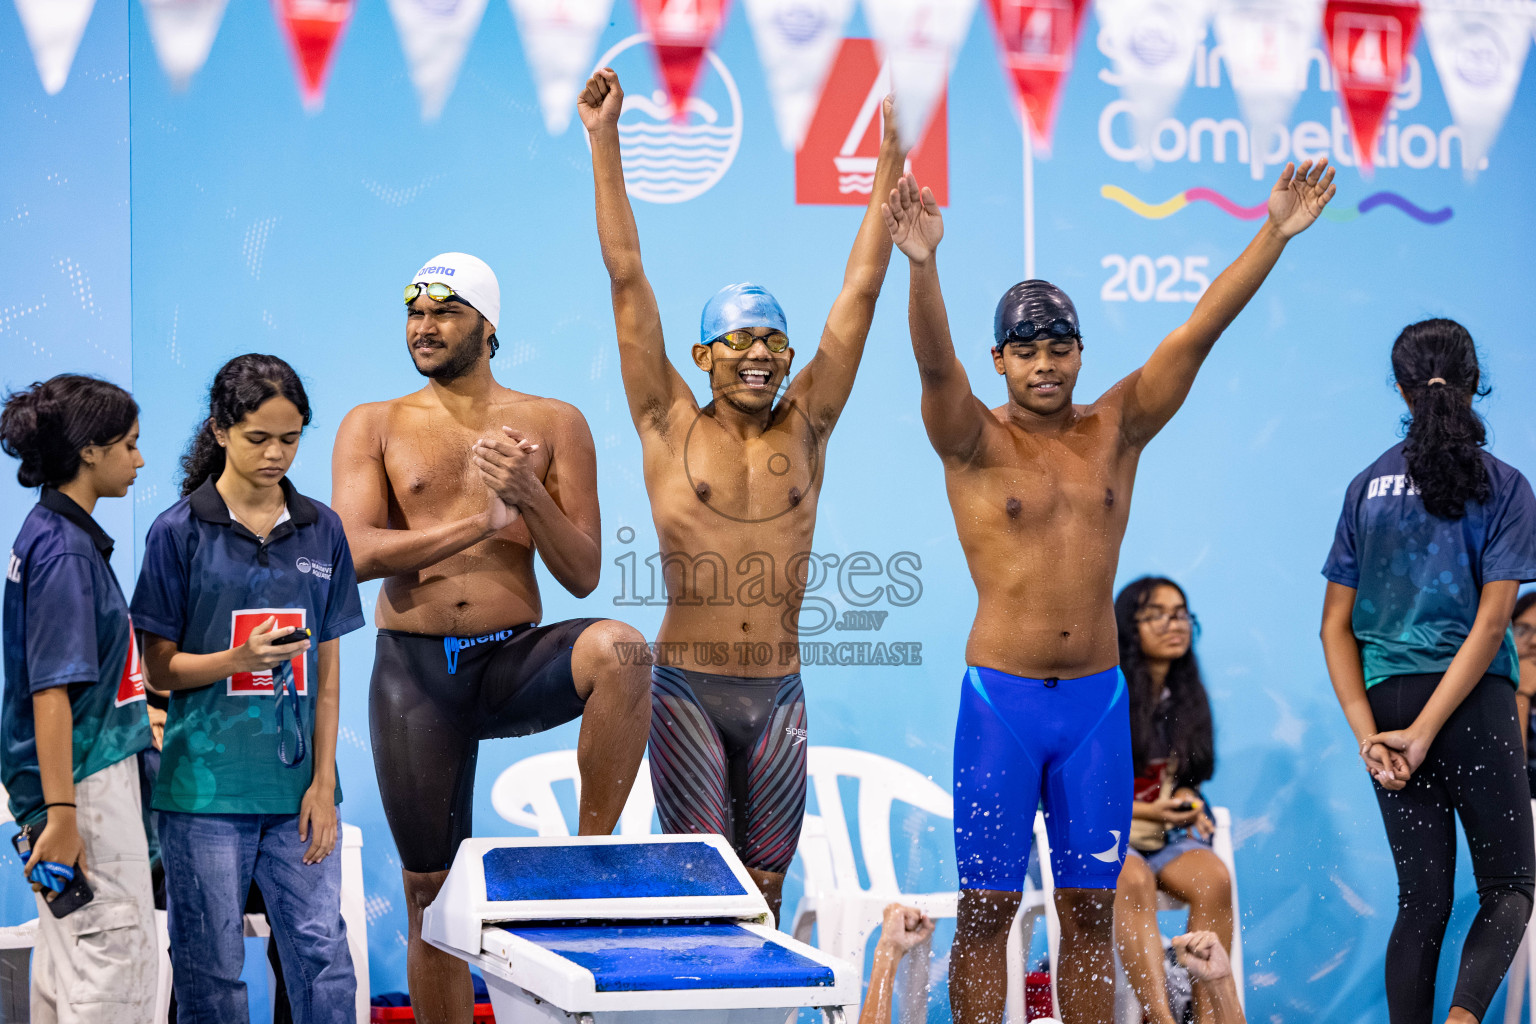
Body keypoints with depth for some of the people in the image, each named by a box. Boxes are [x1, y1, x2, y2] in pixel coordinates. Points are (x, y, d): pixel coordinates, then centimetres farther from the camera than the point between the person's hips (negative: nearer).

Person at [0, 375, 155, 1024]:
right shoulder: (66, 550, -17)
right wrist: (61, 815, -23)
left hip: (82, 774, 10)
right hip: (86, 781, -10)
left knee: (64, 958, 13)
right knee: (116, 954, -7)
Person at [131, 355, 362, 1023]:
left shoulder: (321, 530, 8)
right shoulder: (180, 531, -2)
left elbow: (327, 670, 10)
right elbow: (160, 668, 0)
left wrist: (324, 781, 3)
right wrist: (240, 659, -18)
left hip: (296, 789, 3)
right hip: (206, 786, -3)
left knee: (323, 955, 0)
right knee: (211, 970, 3)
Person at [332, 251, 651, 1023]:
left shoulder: (552, 425, 6)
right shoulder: (374, 427, 7)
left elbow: (583, 575, 2)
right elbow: (356, 553, -9)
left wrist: (530, 498, -15)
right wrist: (485, 522, -14)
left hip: (514, 661, 0)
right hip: (414, 671, 1)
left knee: (617, 649, -34)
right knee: (431, 893, 3)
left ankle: (592, 853, -19)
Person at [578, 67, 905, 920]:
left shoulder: (804, 430, 6)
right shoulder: (671, 428, 1)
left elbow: (861, 287, 6)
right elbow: (627, 278, -1)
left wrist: (892, 155, 6)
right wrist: (603, 140, -4)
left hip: (778, 696, 3)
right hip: (687, 688, -3)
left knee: (763, 885, 7)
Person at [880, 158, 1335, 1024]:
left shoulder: (1117, 430, 8)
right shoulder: (976, 443, -1)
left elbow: (1198, 333, 1)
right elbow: (936, 364, -20)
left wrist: (1275, 235, -8)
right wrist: (922, 264, -38)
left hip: (1098, 699, 3)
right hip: (1002, 699, -3)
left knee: (1090, 910, 8)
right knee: (987, 909, 1)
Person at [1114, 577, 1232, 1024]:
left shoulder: (1187, 698, 12)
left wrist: (1187, 800, -1)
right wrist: (1142, 811, -14)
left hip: (1163, 834, 5)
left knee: (1213, 878, -28)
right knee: (1134, 881, -38)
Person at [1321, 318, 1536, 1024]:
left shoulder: (1368, 486, 8)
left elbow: (1337, 624, 4)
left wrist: (1369, 734, -2)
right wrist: (1424, 734, -14)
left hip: (1387, 699, 3)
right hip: (1473, 701, -3)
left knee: (1422, 899, 10)